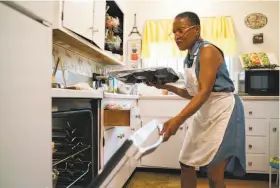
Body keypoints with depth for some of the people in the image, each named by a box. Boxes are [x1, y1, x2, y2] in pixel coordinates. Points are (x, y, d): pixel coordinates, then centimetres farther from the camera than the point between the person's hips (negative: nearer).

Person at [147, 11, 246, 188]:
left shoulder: (208, 50, -15)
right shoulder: (189, 58, 9)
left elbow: (205, 92, -25)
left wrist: (178, 120, -34)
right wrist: (166, 86, 2)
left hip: (223, 112, -9)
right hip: (204, 113, 9)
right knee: (186, 164, 13)